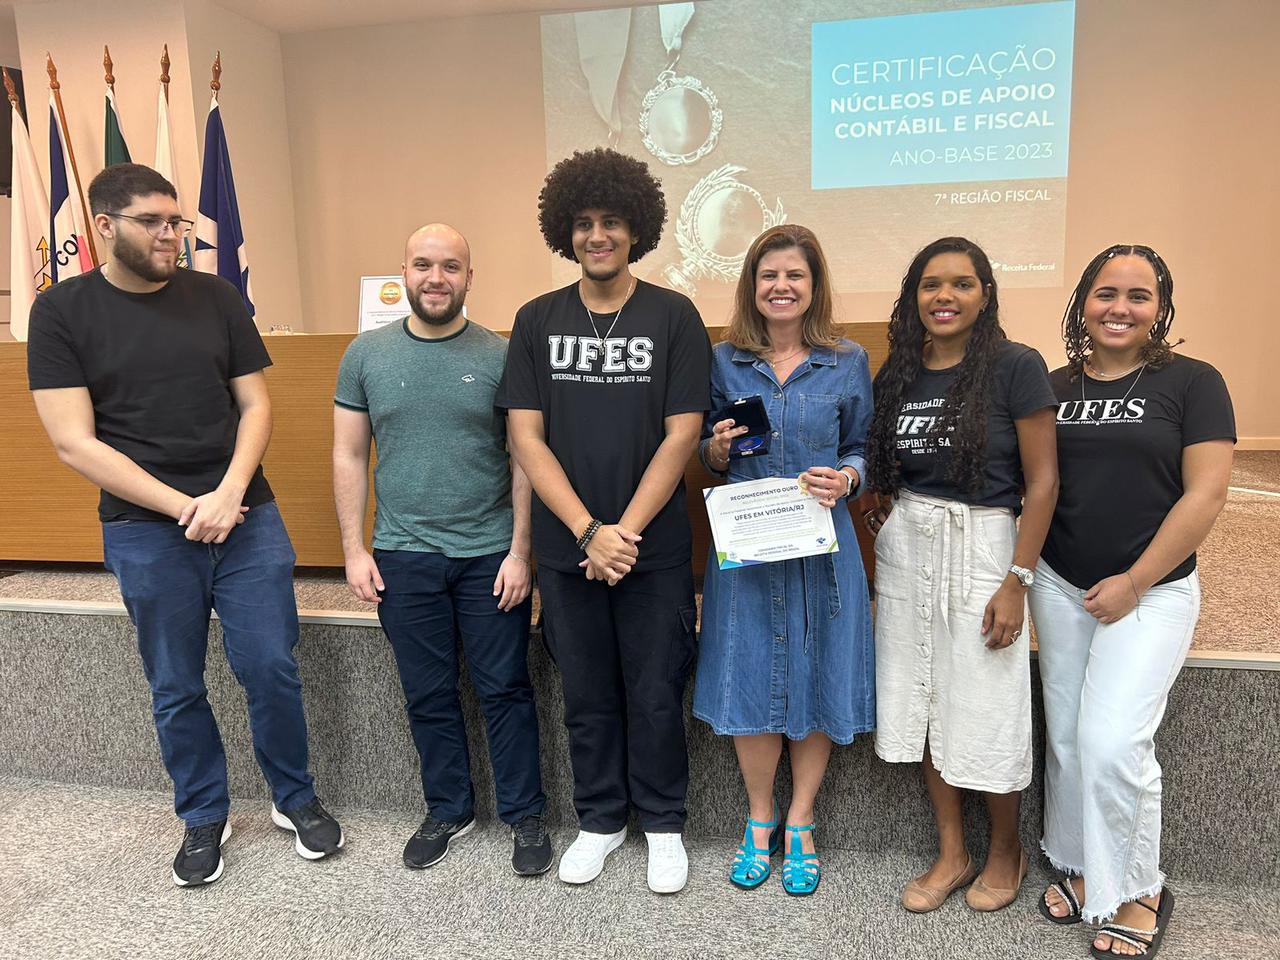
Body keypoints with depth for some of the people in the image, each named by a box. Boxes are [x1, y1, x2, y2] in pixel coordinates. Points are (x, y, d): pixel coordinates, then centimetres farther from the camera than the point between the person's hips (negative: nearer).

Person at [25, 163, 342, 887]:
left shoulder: (215, 298, 4)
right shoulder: (63, 310, -2)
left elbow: (255, 405, 4)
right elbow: (75, 443, -7)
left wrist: (229, 494, -12)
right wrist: (181, 506, -14)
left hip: (247, 516, 1)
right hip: (146, 531, -1)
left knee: (272, 668, 4)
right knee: (176, 689, 11)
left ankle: (297, 799, 27)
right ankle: (204, 818, 32)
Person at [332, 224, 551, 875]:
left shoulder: (500, 355, -2)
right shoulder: (367, 354, 3)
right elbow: (349, 457, 6)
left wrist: (520, 551, -8)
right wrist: (354, 549, 1)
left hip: (491, 556, -2)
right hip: (403, 557, 2)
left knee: (505, 691, 6)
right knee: (428, 695, 13)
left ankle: (524, 816, 24)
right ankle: (448, 810, 32)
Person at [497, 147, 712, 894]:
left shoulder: (675, 316, -2)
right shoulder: (537, 320, 4)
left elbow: (681, 436, -7)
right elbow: (527, 437, -2)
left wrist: (626, 531, -13)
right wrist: (589, 532, -11)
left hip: (656, 548, -2)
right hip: (566, 547, 2)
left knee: (655, 696, 8)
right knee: (587, 696, 14)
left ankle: (664, 825, 29)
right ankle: (600, 820, 33)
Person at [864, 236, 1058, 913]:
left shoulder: (1015, 368, -8)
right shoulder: (896, 377, 7)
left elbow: (1042, 481, -10)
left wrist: (1016, 581, -14)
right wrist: (893, 514, 0)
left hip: (983, 546, -5)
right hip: (905, 551, 5)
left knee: (985, 708, 4)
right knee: (923, 702, 10)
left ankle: (1006, 850, 30)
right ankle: (952, 853, 28)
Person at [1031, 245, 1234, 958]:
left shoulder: (1191, 383, -6)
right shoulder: (1055, 387, 5)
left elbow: (1206, 493, -11)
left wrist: (1134, 582, -13)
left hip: (1151, 591, -4)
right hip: (1060, 589, 4)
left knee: (1114, 740, -11)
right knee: (1066, 735, 9)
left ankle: (1137, 891, 13)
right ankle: (1081, 866, 30)